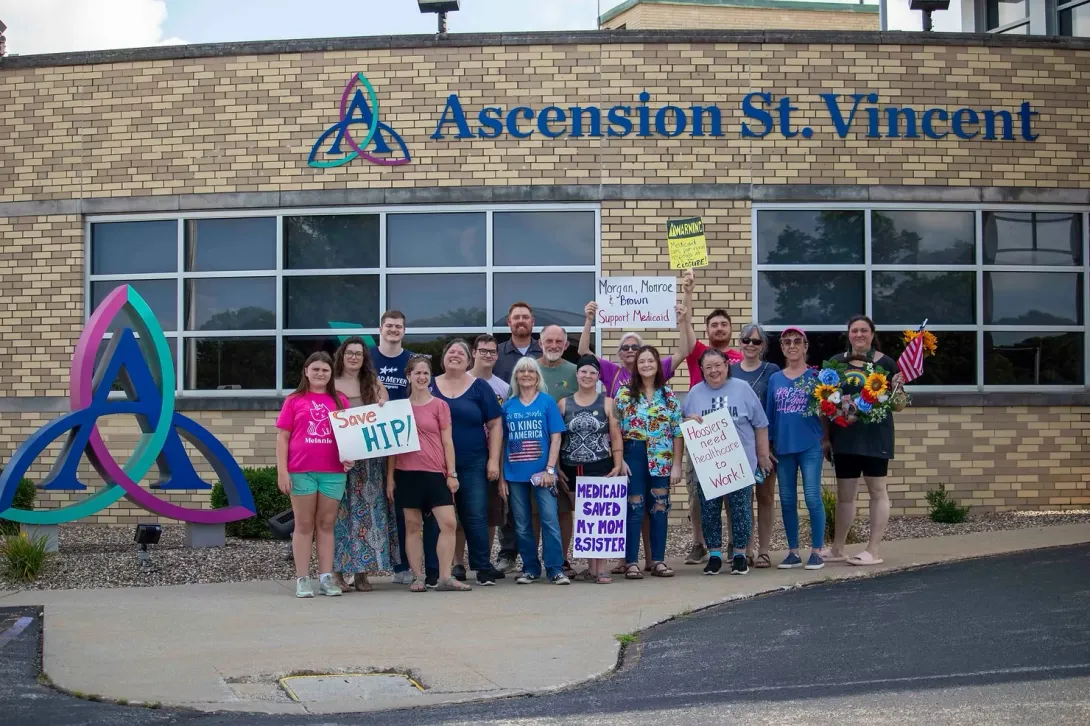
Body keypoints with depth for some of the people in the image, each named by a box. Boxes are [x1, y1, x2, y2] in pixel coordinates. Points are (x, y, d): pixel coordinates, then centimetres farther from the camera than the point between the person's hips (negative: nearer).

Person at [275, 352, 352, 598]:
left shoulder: (340, 401, 9)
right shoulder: (294, 400, 4)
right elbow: (282, 437, 2)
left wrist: (350, 457, -6)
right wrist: (282, 471, -6)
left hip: (333, 472, 2)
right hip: (301, 471, -2)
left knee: (326, 524, 7)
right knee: (304, 525, 4)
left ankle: (326, 578, 9)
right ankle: (302, 579, 5)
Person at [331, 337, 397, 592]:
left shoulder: (374, 384, 14)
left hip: (369, 459, 3)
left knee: (367, 512, 1)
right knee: (340, 511, -4)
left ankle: (362, 572, 6)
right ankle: (338, 571, -1)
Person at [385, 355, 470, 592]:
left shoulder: (440, 406, 4)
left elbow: (447, 441, 3)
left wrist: (452, 473, -2)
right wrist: (389, 476, 6)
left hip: (435, 473, -1)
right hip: (407, 473, 1)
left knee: (448, 523, -9)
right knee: (412, 525, 4)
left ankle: (445, 578, -3)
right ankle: (417, 577, 10)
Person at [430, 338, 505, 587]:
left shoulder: (479, 387, 5)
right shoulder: (430, 386, 9)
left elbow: (495, 424, 4)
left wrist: (493, 460, -3)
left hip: (473, 464, -1)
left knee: (475, 516, -4)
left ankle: (483, 567, 3)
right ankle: (456, 566, 12)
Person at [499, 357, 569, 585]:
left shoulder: (547, 402, 3)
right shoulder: (508, 406, 9)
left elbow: (556, 437, -1)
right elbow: (501, 442, 10)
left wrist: (550, 469, -10)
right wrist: (501, 476, 5)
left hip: (541, 472, -3)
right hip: (515, 473, 3)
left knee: (550, 520, -9)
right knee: (522, 525, 8)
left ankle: (556, 569, -4)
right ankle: (530, 569, 17)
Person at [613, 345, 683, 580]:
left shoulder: (668, 395, 5)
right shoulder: (625, 394, 0)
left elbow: (678, 432, 5)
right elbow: (615, 429, -1)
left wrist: (677, 464, 0)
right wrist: (619, 459, -9)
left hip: (662, 458, 2)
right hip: (634, 455, -2)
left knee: (660, 508, 5)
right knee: (635, 508, -2)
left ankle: (658, 561, 13)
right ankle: (631, 562, 3)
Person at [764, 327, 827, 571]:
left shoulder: (815, 376, 0)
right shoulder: (775, 379, 9)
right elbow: (769, 414, 10)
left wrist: (826, 437, -10)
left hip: (810, 445, -4)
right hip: (783, 447, 4)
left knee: (812, 497, -5)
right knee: (787, 500, 7)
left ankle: (816, 551, 2)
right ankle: (793, 551, 15)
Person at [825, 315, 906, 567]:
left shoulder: (886, 363, -1)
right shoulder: (836, 362, 7)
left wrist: (897, 388, -18)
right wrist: (826, 436, 4)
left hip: (875, 436, -4)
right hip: (844, 437, 4)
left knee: (877, 491, 3)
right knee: (844, 494, 11)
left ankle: (873, 550, 7)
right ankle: (837, 549, 20)